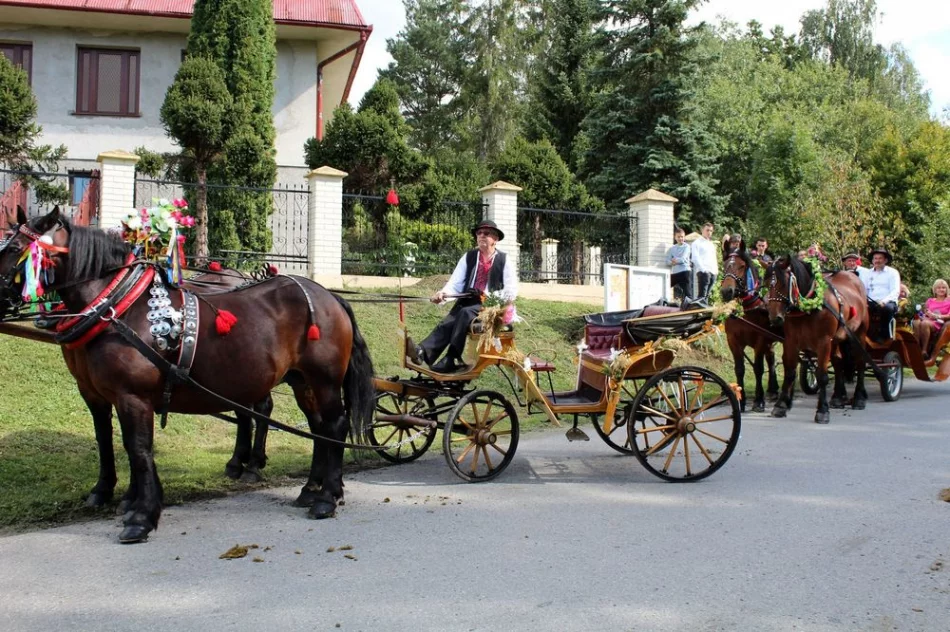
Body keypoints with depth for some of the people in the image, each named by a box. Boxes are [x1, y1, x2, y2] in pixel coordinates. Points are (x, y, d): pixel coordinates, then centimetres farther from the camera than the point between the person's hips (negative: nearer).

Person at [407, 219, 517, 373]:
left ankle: (451, 360, -37)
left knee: (465, 313, -34)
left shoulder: (505, 261, 5)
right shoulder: (468, 257, 14)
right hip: (467, 302, 3)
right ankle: (422, 351, -52)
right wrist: (443, 293, -15)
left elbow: (511, 290, -2)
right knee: (447, 323, -27)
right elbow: (455, 283, 5)